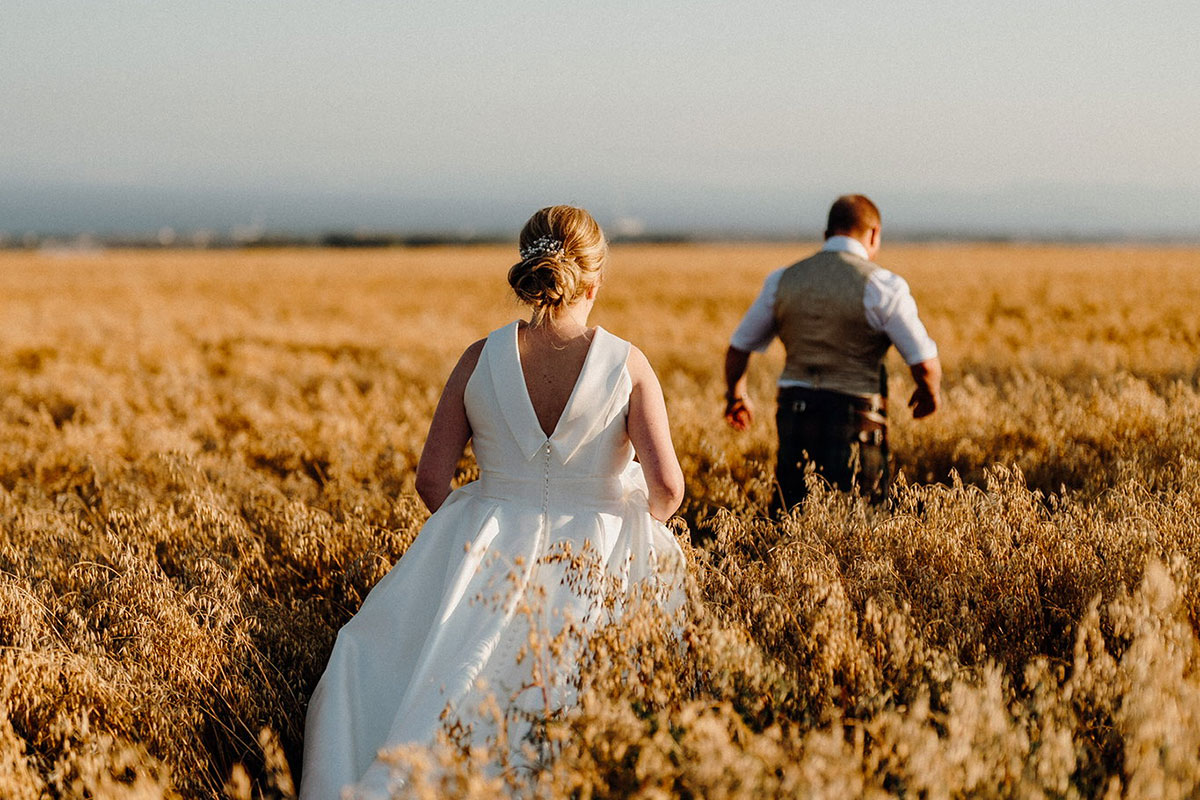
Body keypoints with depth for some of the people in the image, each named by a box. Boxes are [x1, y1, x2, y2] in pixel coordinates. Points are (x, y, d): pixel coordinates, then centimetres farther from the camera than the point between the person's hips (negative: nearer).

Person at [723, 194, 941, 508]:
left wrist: (736, 395, 34)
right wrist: (930, 393, 16)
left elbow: (738, 349, 16)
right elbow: (925, 364, -6)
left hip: (794, 414, 4)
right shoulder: (882, 285, -6)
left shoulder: (782, 280, 7)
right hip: (854, 420, -4)